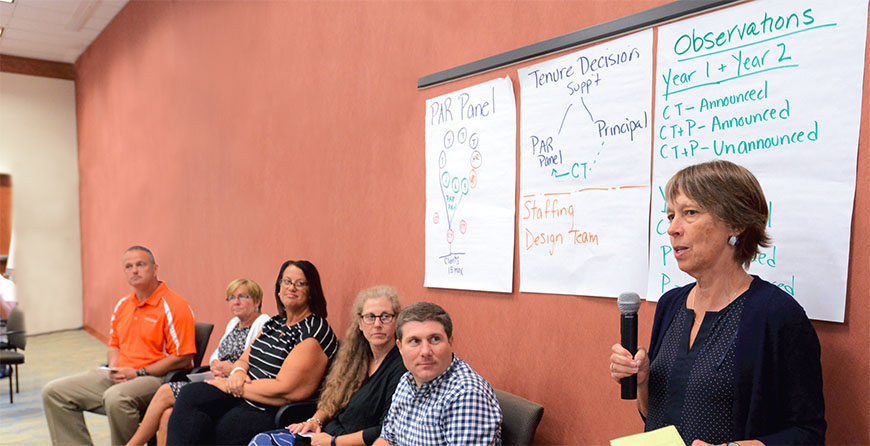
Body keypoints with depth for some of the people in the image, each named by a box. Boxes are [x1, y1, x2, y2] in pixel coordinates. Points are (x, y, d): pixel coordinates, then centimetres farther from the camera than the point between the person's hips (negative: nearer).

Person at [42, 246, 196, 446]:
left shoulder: (174, 306, -12)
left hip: (156, 377, -8)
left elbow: (182, 358, -16)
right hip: (118, 376, 9)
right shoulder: (122, 305, 15)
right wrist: (113, 369, 4)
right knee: (54, 392, 1)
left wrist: (138, 373, -15)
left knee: (115, 398, -37)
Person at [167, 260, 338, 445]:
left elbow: (284, 389, -20)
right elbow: (244, 359, 17)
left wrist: (234, 386, -12)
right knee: (190, 395, -11)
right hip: (243, 395, 8)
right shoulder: (275, 322, 13)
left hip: (271, 413, -8)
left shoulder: (315, 332, -15)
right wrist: (238, 373, -8)